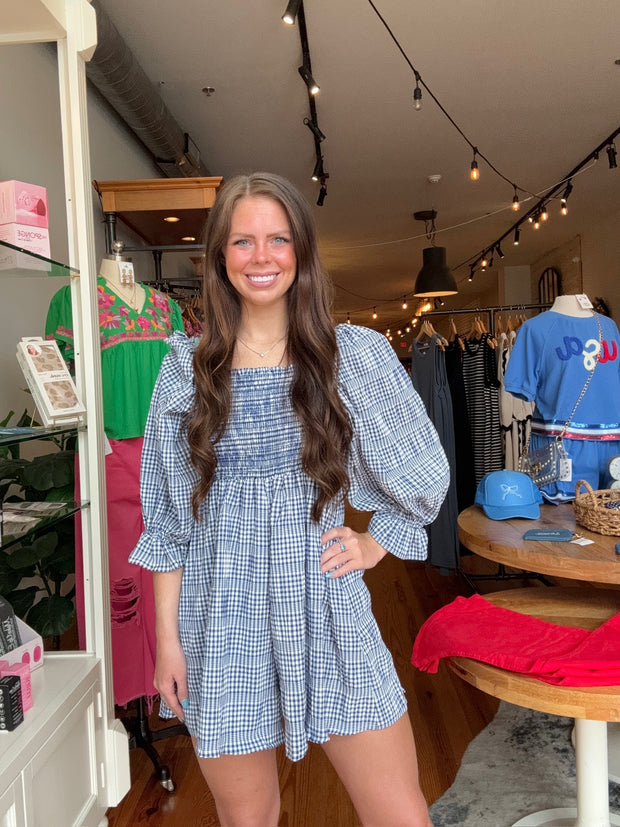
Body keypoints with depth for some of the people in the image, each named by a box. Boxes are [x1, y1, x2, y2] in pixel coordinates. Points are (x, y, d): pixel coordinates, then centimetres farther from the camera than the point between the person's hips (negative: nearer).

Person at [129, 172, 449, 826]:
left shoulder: (355, 354, -2)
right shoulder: (187, 367, 1)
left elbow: (423, 475, 10)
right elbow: (168, 519, 3)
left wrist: (377, 542, 1)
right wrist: (168, 636, 1)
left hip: (328, 613, 0)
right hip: (223, 626, 1)